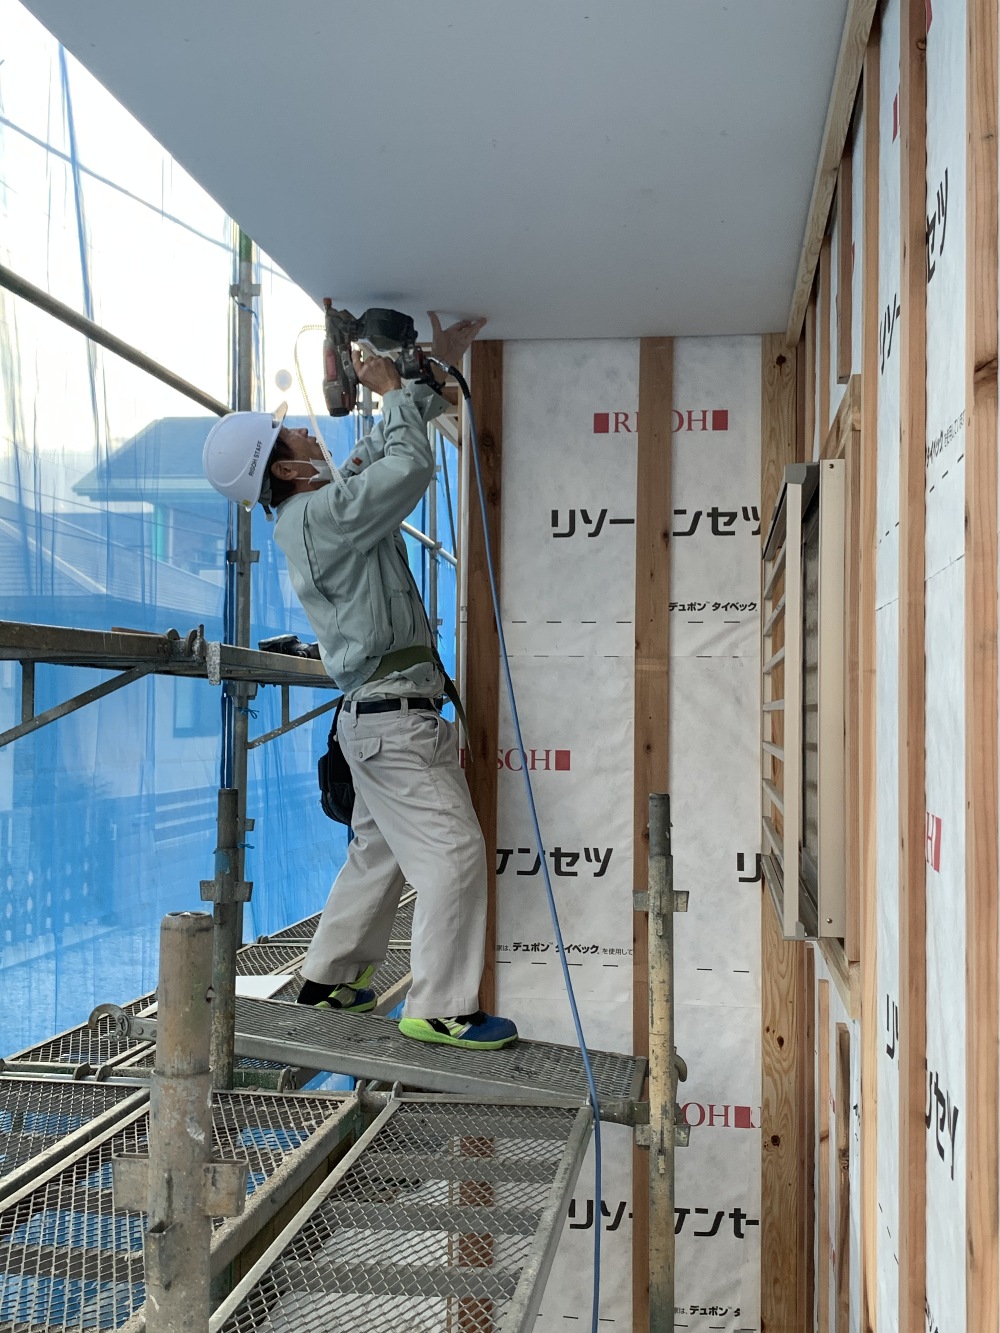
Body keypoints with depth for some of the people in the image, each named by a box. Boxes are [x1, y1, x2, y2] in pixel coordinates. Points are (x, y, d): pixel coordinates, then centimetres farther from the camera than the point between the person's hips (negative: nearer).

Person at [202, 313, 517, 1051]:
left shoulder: (329, 504, 14)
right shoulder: (318, 516, -16)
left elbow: (382, 450, 23)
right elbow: (409, 467, -23)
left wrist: (435, 369, 19)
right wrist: (394, 390, -8)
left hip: (379, 718, 10)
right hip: (395, 718, -10)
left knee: (380, 853, 18)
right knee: (453, 852, -8)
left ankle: (329, 977, 28)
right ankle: (440, 1008, -3)